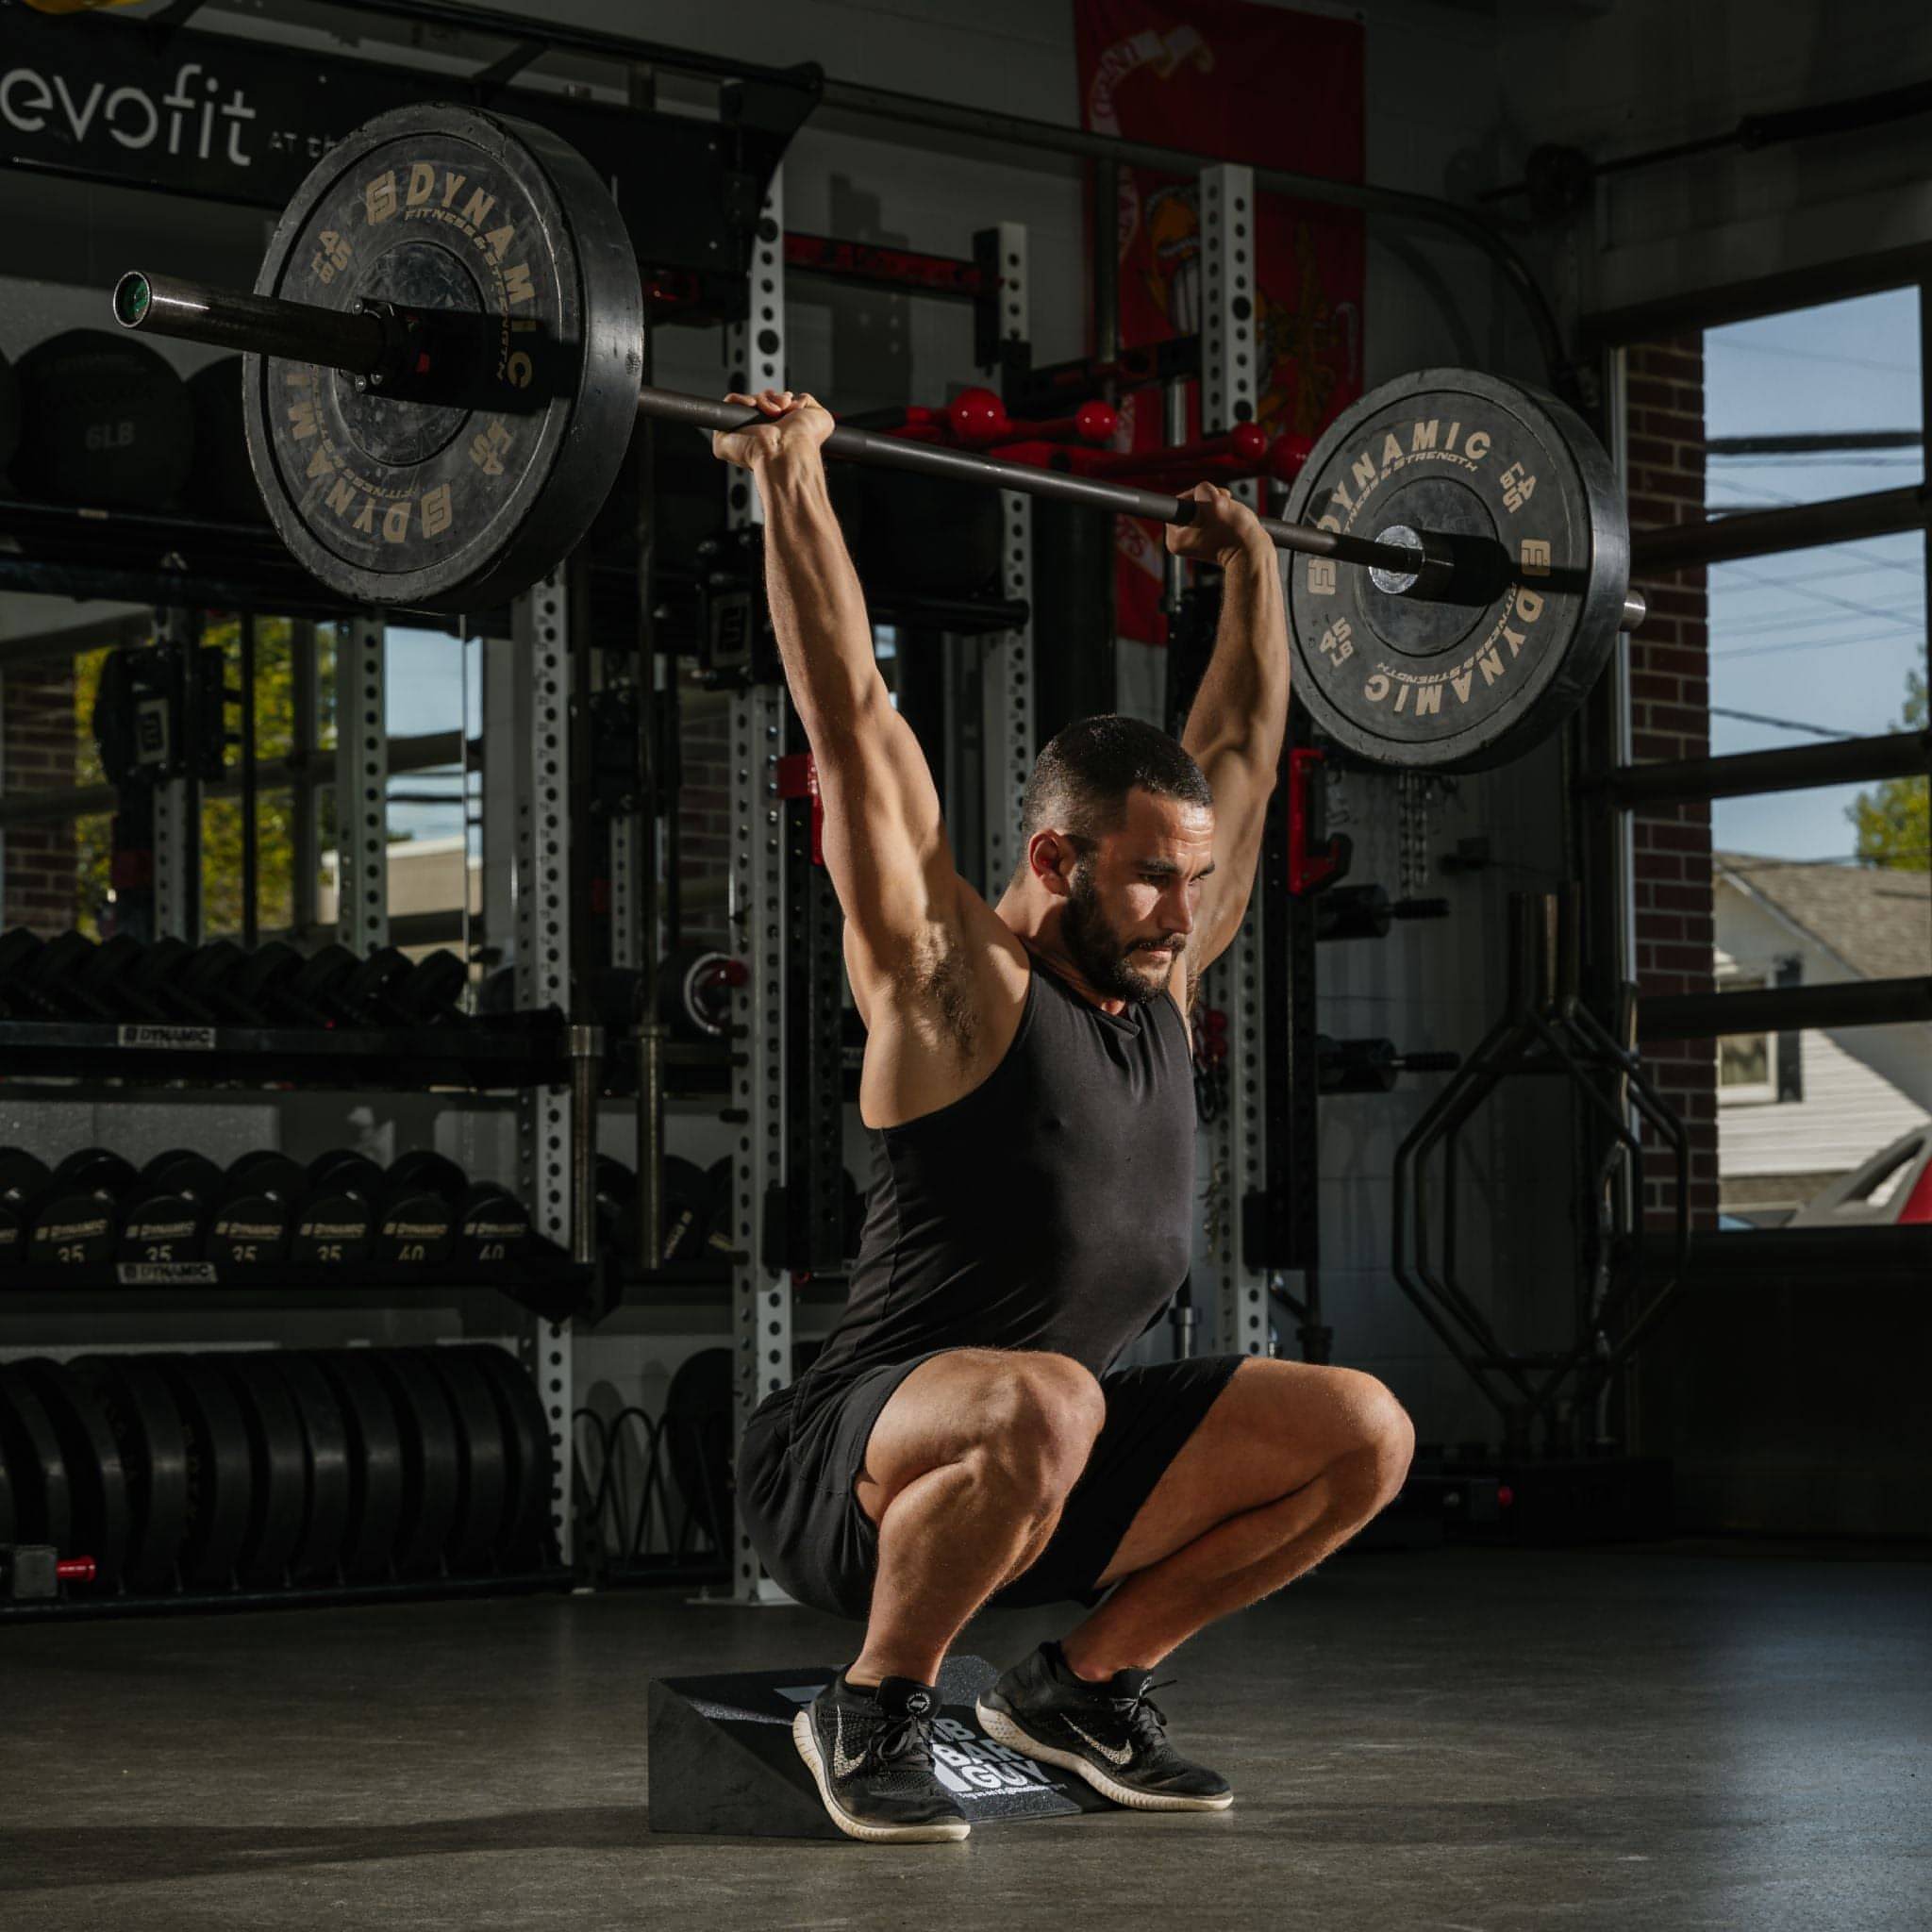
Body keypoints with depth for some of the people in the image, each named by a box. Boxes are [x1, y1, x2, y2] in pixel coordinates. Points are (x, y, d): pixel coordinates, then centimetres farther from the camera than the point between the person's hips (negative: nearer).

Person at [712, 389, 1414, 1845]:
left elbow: (1244, 748, 21)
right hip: (847, 1476, -7)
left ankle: (1084, 1684, 8)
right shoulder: (950, 977, -10)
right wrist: (793, 481, -14)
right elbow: (853, 719, -15)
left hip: (1038, 1476, 7)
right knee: (1044, 1402, -40)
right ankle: (875, 1710, -14)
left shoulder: (1163, 984, 9)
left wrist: (1253, 568, 27)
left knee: (1364, 1434, -7)